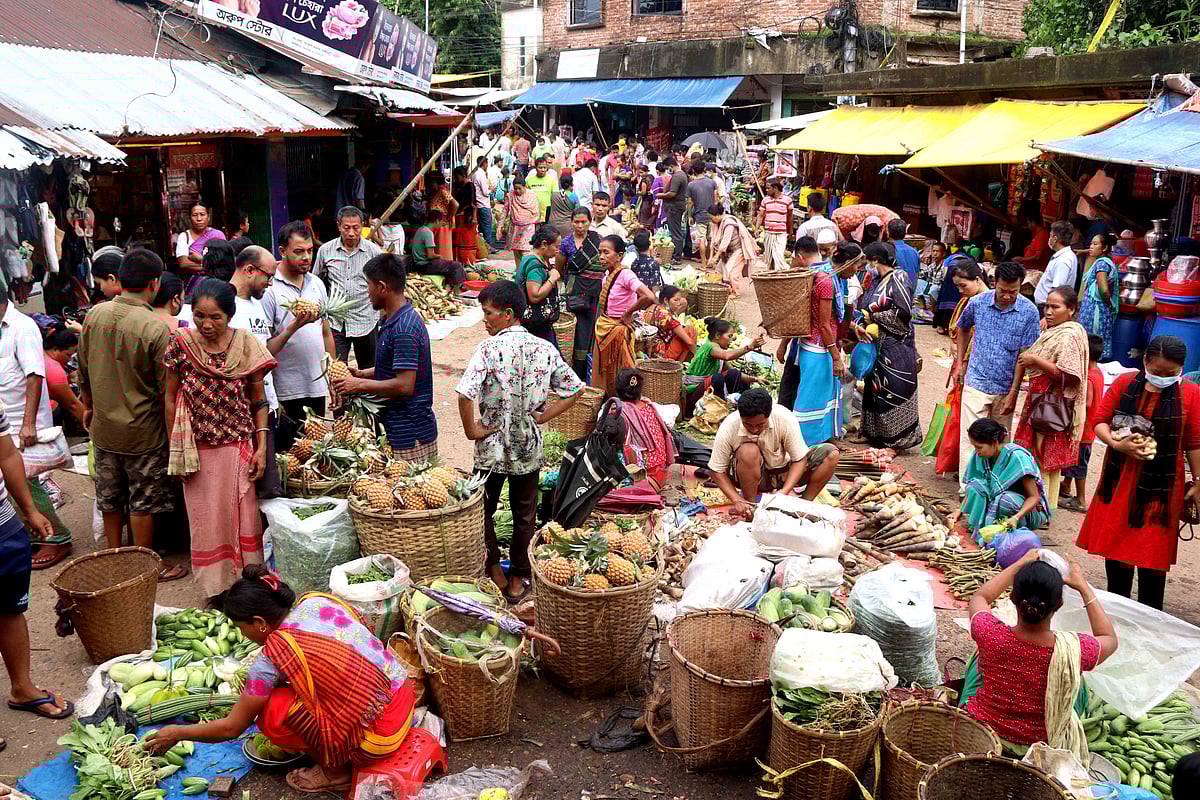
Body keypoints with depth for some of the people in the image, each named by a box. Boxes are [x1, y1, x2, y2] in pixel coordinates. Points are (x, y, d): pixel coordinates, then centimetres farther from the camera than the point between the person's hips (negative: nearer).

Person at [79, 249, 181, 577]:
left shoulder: (94, 314, -5)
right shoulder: (156, 328, -22)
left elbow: (83, 370, 7)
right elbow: (166, 387, -17)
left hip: (103, 427, 6)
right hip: (142, 431, -5)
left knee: (109, 497, 19)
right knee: (143, 501, 8)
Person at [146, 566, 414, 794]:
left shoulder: (273, 657, -15)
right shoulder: (317, 600, 1)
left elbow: (232, 727, -4)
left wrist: (177, 733, 13)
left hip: (379, 736, -8)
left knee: (271, 712, -4)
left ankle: (335, 771, 10)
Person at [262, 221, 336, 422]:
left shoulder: (317, 284, 10)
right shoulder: (269, 289, -11)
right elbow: (264, 349, -14)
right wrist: (296, 325, -26)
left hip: (318, 386, 6)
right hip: (287, 392, -6)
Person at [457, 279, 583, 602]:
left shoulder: (489, 347, -17)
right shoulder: (545, 348, -3)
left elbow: (465, 394, -28)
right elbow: (574, 389, 1)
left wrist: (471, 430, -13)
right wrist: (542, 416, 3)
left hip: (492, 446, -4)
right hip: (529, 447, 4)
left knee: (483, 511, 18)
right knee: (525, 515, 16)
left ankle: (493, 571, 25)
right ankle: (518, 579, 26)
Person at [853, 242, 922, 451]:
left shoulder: (897, 279, -12)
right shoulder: (876, 281, 12)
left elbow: (903, 312, -19)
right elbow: (866, 309, 12)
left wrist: (873, 316, -11)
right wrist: (860, 326, -7)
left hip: (895, 345, -8)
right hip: (877, 343, 8)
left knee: (893, 390, -2)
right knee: (876, 387, 13)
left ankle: (896, 438, 6)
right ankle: (875, 432, 24)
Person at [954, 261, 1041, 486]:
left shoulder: (1029, 312, -8)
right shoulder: (977, 303, -5)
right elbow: (963, 328, 17)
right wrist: (959, 362, 12)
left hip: (1006, 387, 1)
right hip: (976, 382, 0)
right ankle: (967, 486, 1)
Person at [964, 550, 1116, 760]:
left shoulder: (990, 635, -28)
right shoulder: (1073, 650, -29)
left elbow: (979, 598, -2)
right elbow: (1110, 639, -3)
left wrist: (1020, 565, 5)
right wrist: (1084, 587, 2)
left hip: (981, 734, 0)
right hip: (1043, 744, 0)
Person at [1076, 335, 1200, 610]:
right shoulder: (1124, 384, -1)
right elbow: (1100, 421, 2)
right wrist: (1116, 444, -17)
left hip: (1161, 485, -3)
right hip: (1120, 481, 3)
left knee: (1153, 552, 2)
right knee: (1115, 544, 12)